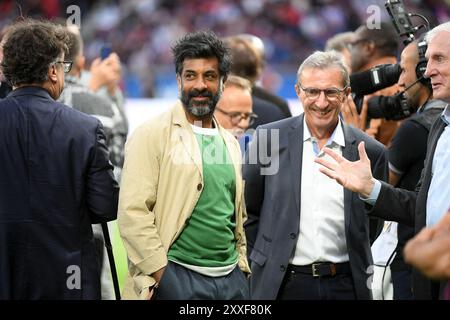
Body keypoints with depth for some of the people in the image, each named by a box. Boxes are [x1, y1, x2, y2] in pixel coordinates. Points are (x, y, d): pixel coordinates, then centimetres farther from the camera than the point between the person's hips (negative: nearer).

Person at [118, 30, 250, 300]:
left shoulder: (230, 143, 15)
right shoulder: (152, 135, -5)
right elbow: (132, 212, -12)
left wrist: (241, 267, 11)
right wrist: (162, 275, -15)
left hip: (233, 279, 6)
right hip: (178, 278, -6)